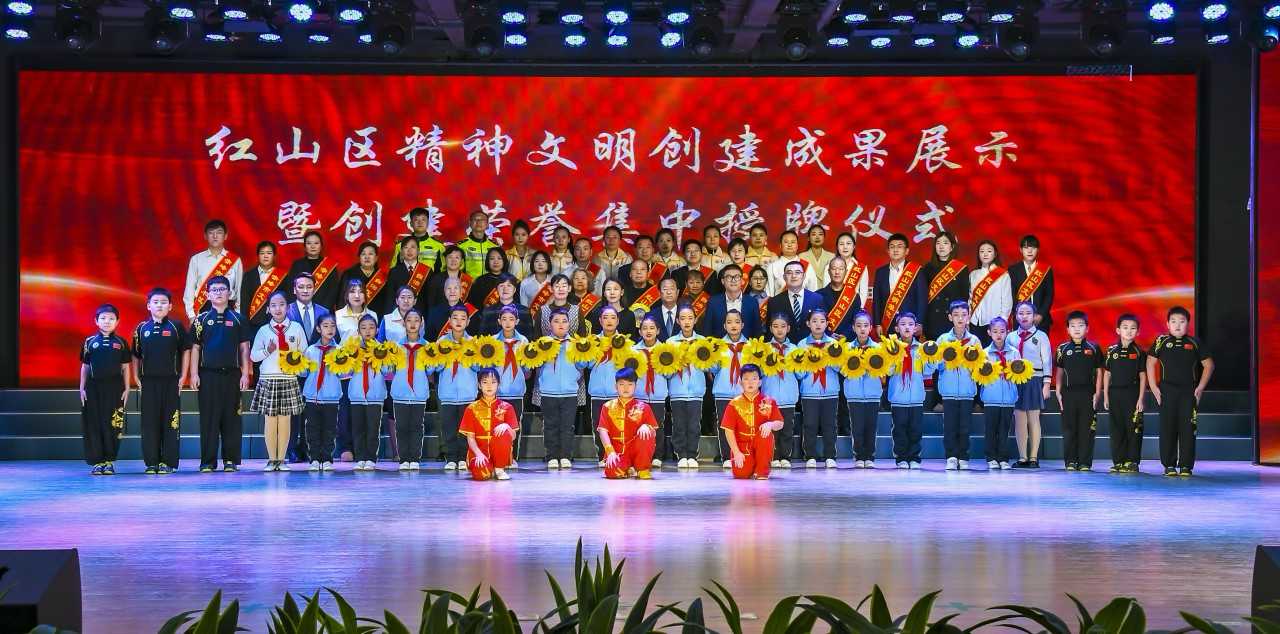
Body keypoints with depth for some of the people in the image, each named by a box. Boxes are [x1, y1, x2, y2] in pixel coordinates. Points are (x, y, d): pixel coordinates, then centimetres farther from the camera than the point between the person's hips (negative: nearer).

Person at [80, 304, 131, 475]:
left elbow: (125, 367, 7)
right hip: (94, 387, 1)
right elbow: (85, 366, 9)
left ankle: (109, 461, 7)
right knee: (94, 425, 0)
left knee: (112, 425, -1)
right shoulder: (90, 342, 6)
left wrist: (126, 389, 3)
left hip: (114, 388, -1)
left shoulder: (121, 343, 5)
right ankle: (97, 461, 5)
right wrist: (82, 388, 5)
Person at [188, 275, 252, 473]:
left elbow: (244, 348, 7)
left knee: (231, 419, 2)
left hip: (231, 374, 0)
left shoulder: (238, 319, 7)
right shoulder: (201, 320, 6)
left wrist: (245, 374, 1)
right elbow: (195, 348, 6)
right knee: (208, 419, 0)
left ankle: (231, 460, 8)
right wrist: (194, 374, -1)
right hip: (208, 375, 0)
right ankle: (208, 461, 3)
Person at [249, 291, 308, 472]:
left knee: (285, 420, 1)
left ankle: (281, 459, 8)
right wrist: (267, 351, -9)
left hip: (289, 379, 0)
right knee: (269, 420, 0)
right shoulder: (263, 330, 7)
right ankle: (272, 459, 7)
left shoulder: (296, 328, 6)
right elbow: (253, 356, 8)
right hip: (268, 379, 0)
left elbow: (304, 353, 10)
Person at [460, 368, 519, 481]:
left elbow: (513, 436, -1)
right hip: (479, 449, -1)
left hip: (499, 450, 1)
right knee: (480, 474, -35)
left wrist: (506, 426, -24)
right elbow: (470, 437, -1)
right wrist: (479, 454, -20)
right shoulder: (472, 408, 4)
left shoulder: (506, 407, 4)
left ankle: (500, 469, -13)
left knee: (504, 431, -33)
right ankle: (489, 471, 6)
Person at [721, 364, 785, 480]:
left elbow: (780, 424, -1)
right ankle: (751, 466, 16)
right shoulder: (735, 404, -1)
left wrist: (770, 424, -26)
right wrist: (736, 452, -14)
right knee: (740, 474, -25)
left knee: (766, 433, -33)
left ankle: (762, 471, -18)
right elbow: (729, 430, -4)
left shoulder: (769, 402, 1)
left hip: (761, 444, 0)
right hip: (742, 445, 0)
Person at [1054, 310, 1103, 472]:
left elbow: (1099, 372, 6)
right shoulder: (1063, 349, 7)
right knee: (1069, 429, 2)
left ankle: (1085, 462, 4)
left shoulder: (1093, 349, 4)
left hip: (1088, 393, -1)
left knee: (1087, 429, -1)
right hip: (1069, 392, 1)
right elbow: (1059, 372, 10)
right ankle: (1070, 461, 8)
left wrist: (1097, 393, -1)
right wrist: (1058, 393, 3)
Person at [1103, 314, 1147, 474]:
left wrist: (1141, 399, -6)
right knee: (1117, 429, 5)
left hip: (1132, 394, -2)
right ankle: (1118, 462, 10)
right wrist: (1105, 396, 6)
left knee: (1133, 429, -3)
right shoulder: (1112, 351, 7)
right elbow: (1107, 374, 10)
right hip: (1115, 393, 3)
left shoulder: (1139, 352, 1)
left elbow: (1142, 376, 0)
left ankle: (1132, 462, 1)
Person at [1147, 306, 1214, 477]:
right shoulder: (1161, 342, 3)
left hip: (1189, 392, 0)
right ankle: (1169, 465, 5)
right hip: (1167, 391, 0)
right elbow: (1150, 363, 8)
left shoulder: (1194, 343, 4)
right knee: (1167, 428, 0)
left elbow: (1208, 365, 10)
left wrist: (1200, 387, 2)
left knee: (1188, 428, -2)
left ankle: (1186, 466, 3)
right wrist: (1154, 387, 0)